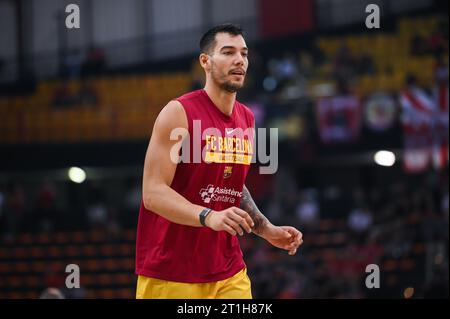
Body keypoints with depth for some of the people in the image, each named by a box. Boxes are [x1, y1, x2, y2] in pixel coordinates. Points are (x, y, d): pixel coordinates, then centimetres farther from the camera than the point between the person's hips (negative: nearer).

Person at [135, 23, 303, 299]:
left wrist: (268, 230, 12)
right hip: (171, 275, -6)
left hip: (229, 272, 6)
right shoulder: (179, 113, -12)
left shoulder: (247, 119, 10)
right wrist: (209, 217, -33)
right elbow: (153, 194, -19)